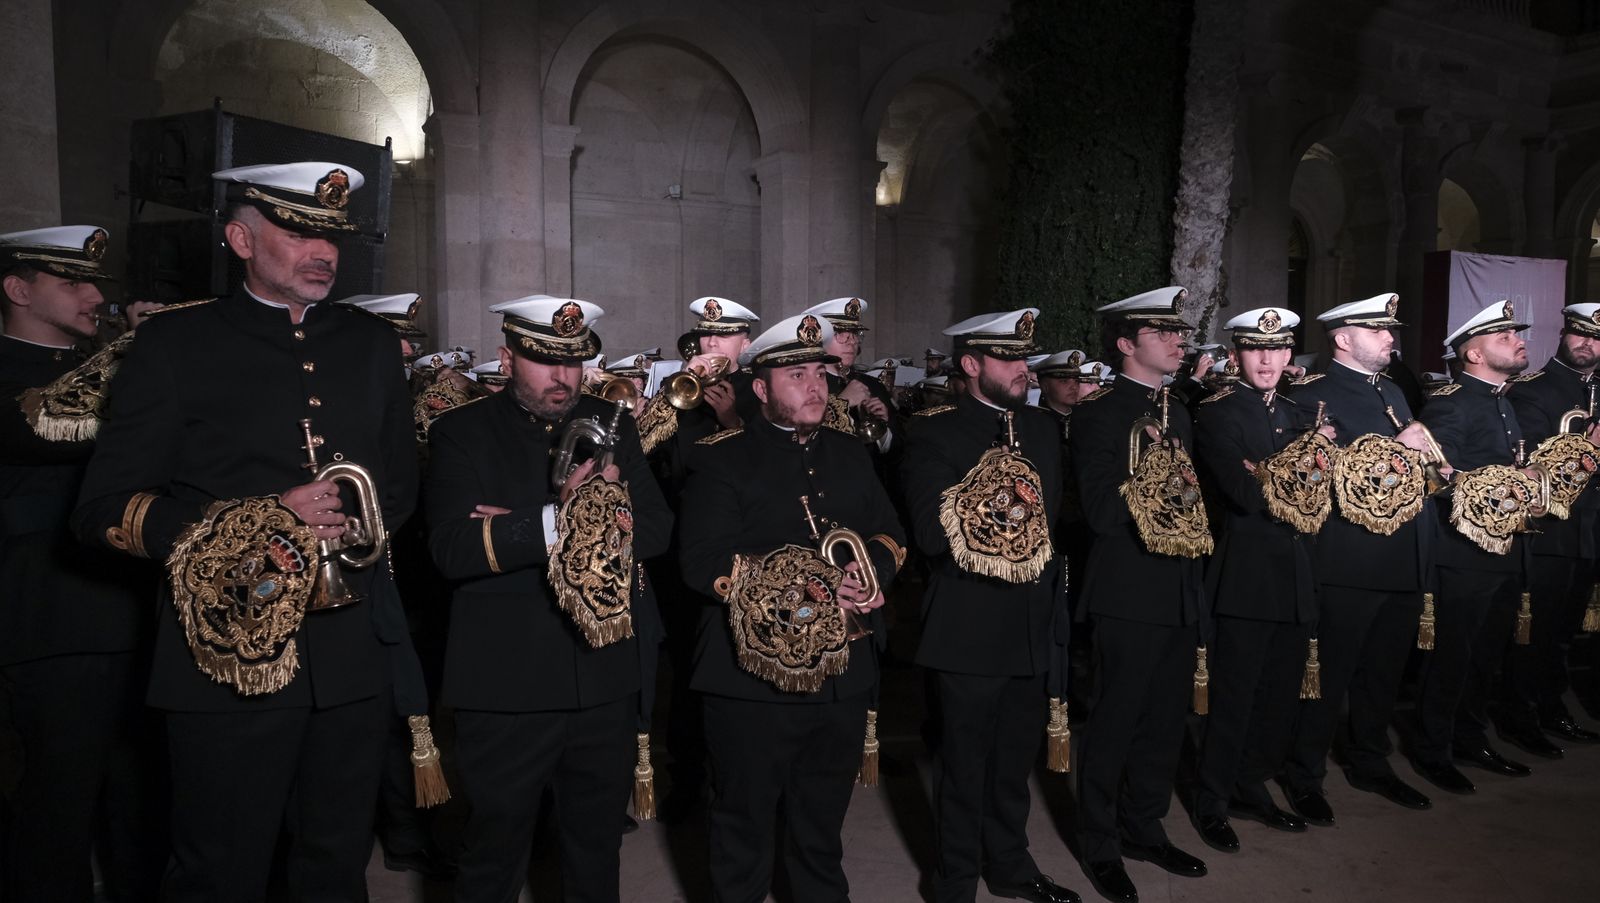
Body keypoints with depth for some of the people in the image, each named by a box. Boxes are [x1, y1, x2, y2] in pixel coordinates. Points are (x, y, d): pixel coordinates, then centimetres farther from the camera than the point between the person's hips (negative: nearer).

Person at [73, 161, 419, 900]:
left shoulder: (371, 345, 11)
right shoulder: (176, 344, -2)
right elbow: (105, 509, -5)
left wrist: (361, 521, -3)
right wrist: (263, 521, -16)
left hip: (353, 657, 4)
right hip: (231, 653, -4)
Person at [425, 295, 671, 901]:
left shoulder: (612, 426, 7)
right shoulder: (461, 433, -3)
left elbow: (656, 528, -4)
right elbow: (451, 549, -16)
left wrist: (519, 527, -15)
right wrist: (557, 519, -27)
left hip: (605, 680, 4)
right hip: (505, 686, -3)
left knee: (598, 848, 20)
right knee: (495, 854, 14)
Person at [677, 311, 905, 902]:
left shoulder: (850, 454, 11)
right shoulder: (721, 459, -8)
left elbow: (891, 534, 11)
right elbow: (702, 563, -17)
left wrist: (869, 571, -13)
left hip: (844, 675, 5)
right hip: (753, 675, -5)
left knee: (823, 824, 23)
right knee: (744, 830, 12)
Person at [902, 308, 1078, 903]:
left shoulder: (1041, 429, 9)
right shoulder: (933, 432, -11)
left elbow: (1053, 513, 15)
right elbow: (930, 532, -21)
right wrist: (1000, 508, -19)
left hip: (1030, 628, 6)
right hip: (969, 631, -6)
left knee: (1016, 759, 20)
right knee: (965, 765, 9)